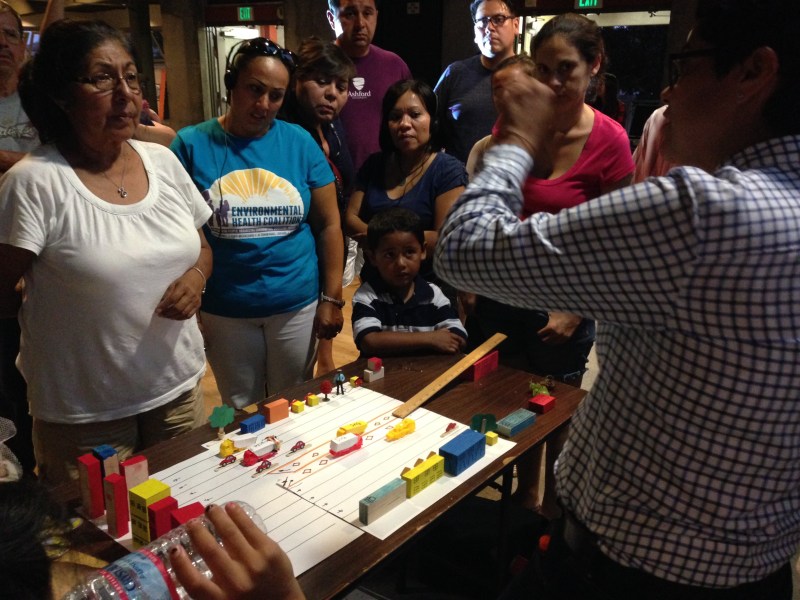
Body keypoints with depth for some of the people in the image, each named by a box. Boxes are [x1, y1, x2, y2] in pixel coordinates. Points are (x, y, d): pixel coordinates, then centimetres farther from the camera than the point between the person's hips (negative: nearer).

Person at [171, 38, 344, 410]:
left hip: (298, 305, 1)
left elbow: (328, 224, 1)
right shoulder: (191, 144, -5)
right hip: (223, 312, 0)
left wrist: (332, 298, -1)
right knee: (240, 414, 16)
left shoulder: (300, 142, -1)